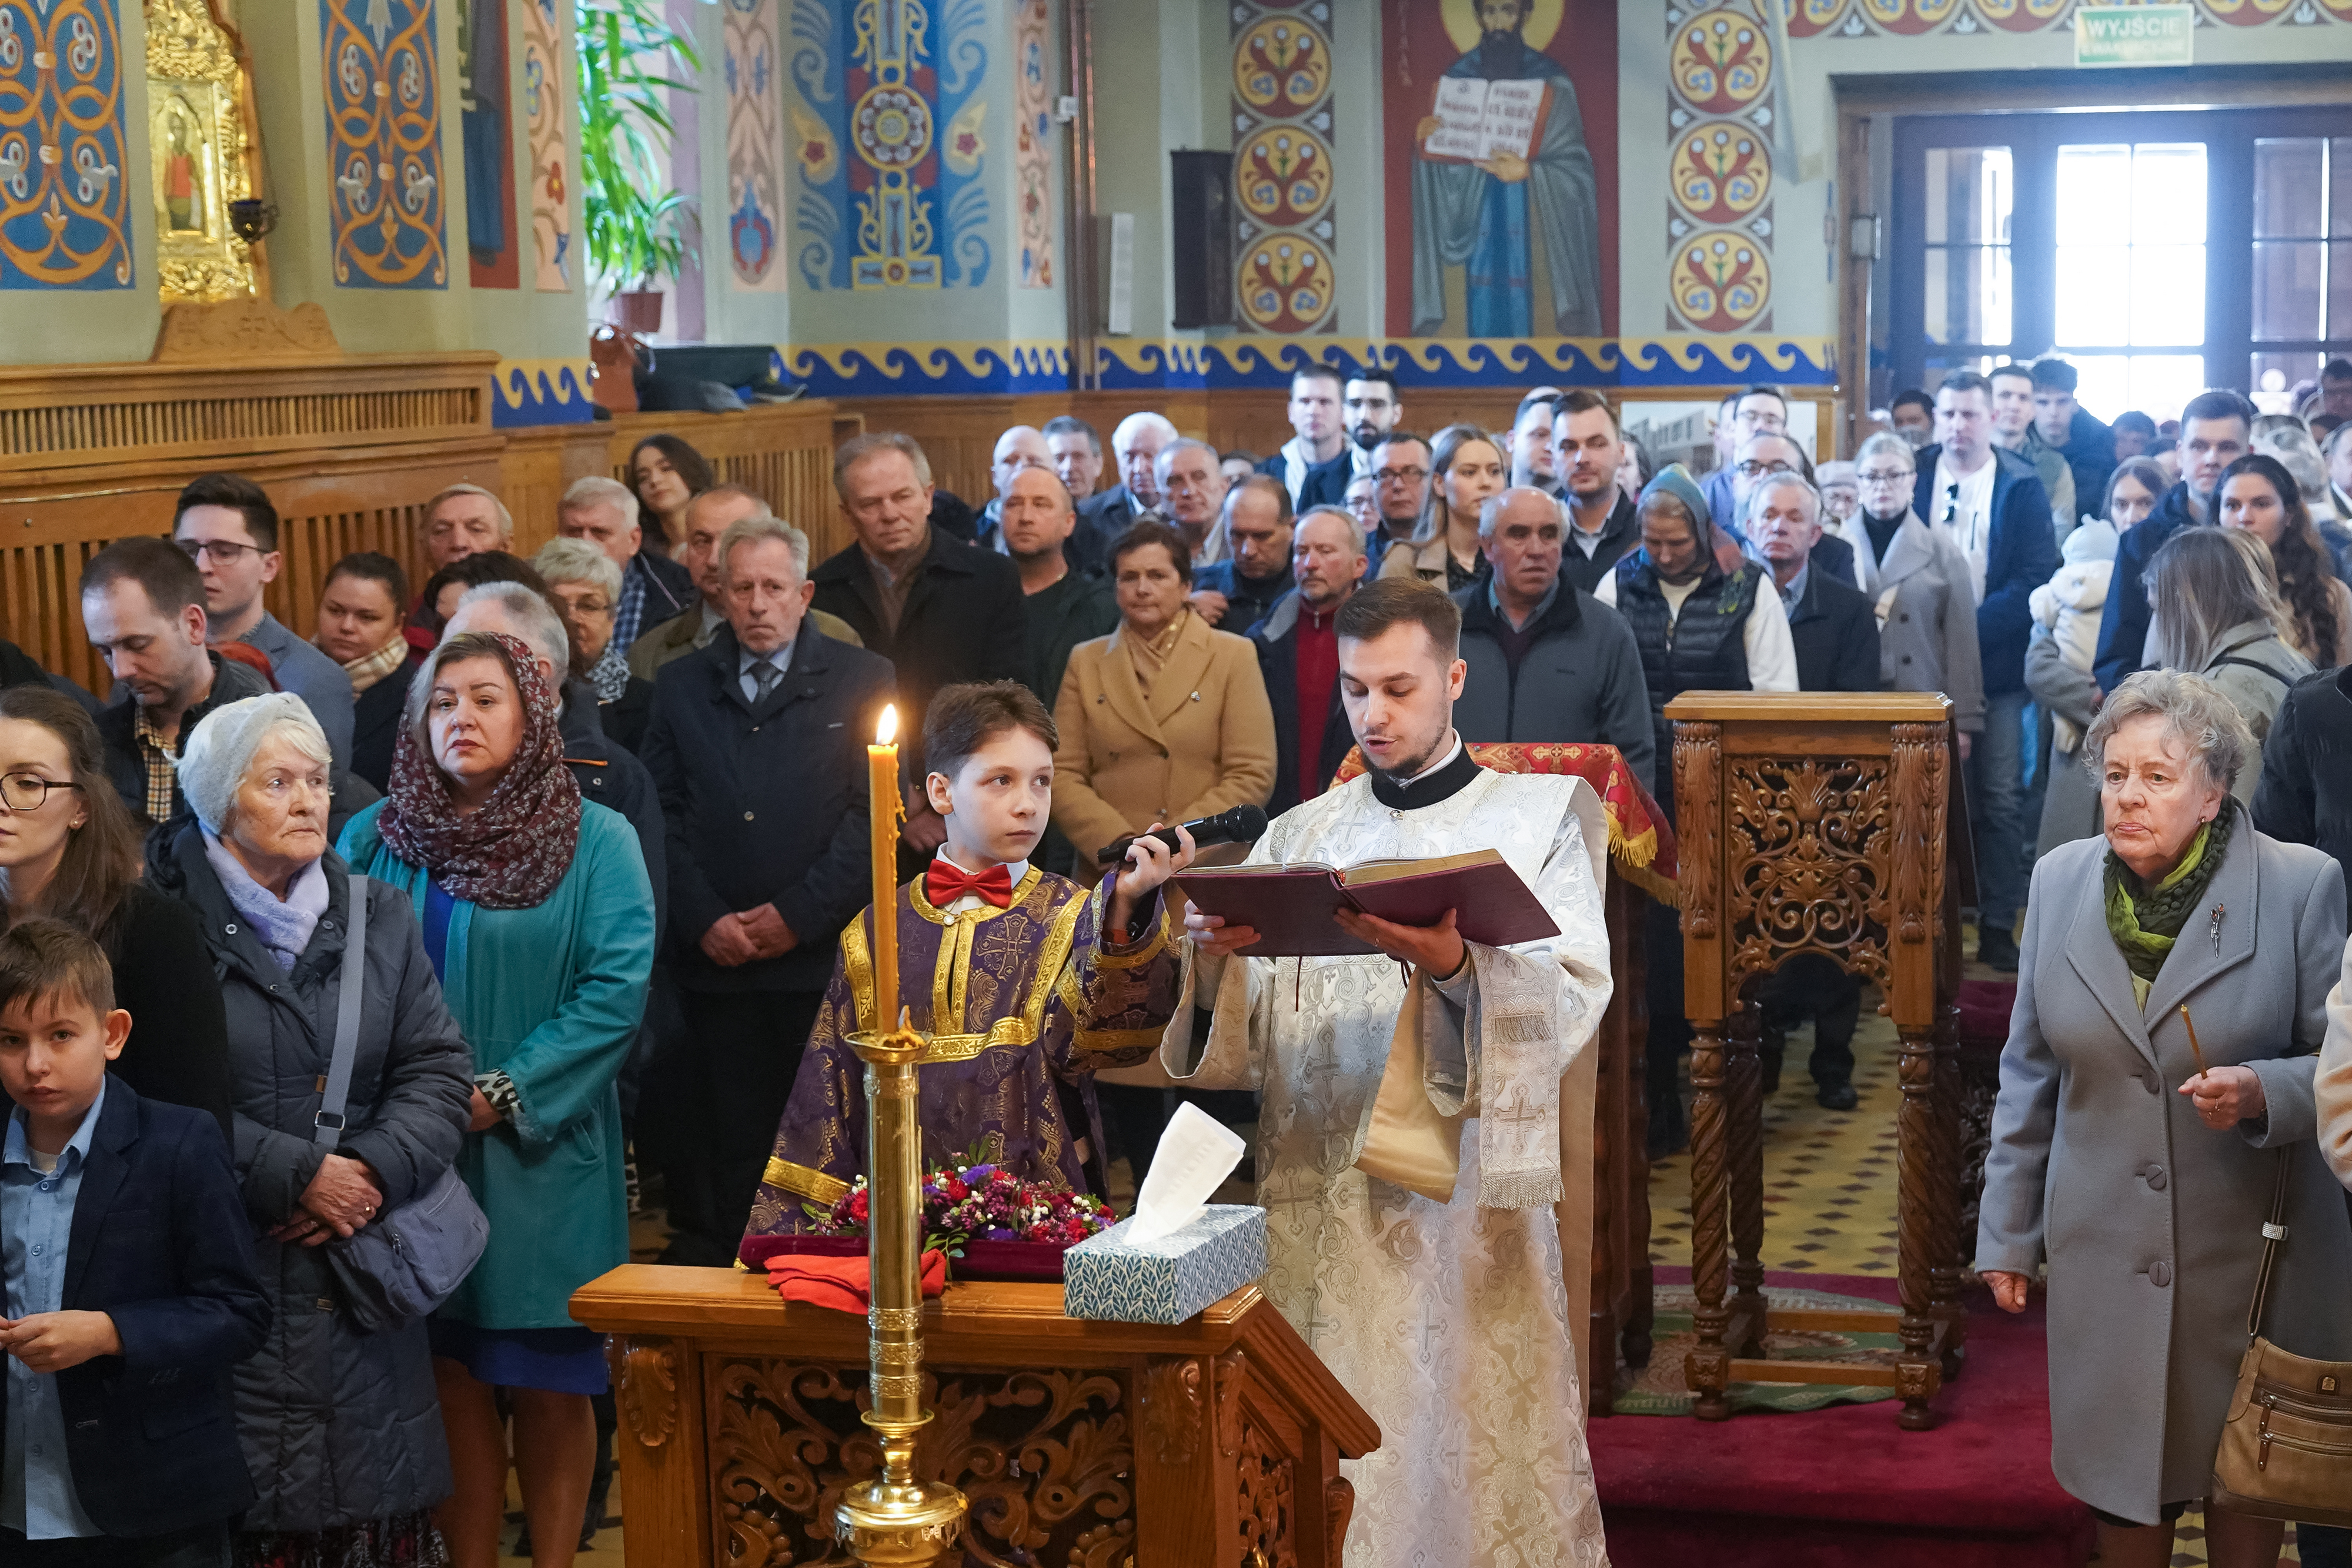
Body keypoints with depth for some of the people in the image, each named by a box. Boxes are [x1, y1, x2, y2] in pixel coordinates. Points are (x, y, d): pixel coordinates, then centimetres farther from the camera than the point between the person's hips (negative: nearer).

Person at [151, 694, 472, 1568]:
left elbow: (438, 1067, 7)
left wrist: (376, 1171, -10)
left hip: (363, 1269, 4)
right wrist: (297, 1174, -13)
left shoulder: (379, 916, 12)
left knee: (374, 1498, 3)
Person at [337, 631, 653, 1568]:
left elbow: (616, 987, -10)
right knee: (452, 1378, 6)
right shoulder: (374, 840, 6)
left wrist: (501, 1095, -14)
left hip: (543, 1155, -2)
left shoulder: (596, 842, -2)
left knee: (547, 1381, 4)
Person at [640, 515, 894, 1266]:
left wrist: (798, 913, -8)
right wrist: (705, 919, -4)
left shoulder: (863, 680, 7)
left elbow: (875, 809, -1)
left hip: (823, 958, -2)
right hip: (714, 961, 2)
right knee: (723, 1141, 1)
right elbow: (661, 813, 9)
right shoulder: (681, 686, 14)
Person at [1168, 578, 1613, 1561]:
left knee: (1470, 1454, -2)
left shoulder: (1535, 818, 6)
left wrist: (1452, 964, -27)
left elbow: (1572, 1002, -10)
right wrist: (1213, 958, -14)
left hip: (1465, 1194, -2)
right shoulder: (1301, 837, 14)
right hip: (1314, 1194, 2)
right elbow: (1242, 1037, 6)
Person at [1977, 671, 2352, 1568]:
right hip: (2105, 1251, 3)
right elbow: (2030, 1073, 8)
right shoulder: (2061, 882, 0)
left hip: (2253, 1250, -2)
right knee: (2121, 1480, 11)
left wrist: (2264, 1092, -27)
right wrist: (2008, 1233, 10)